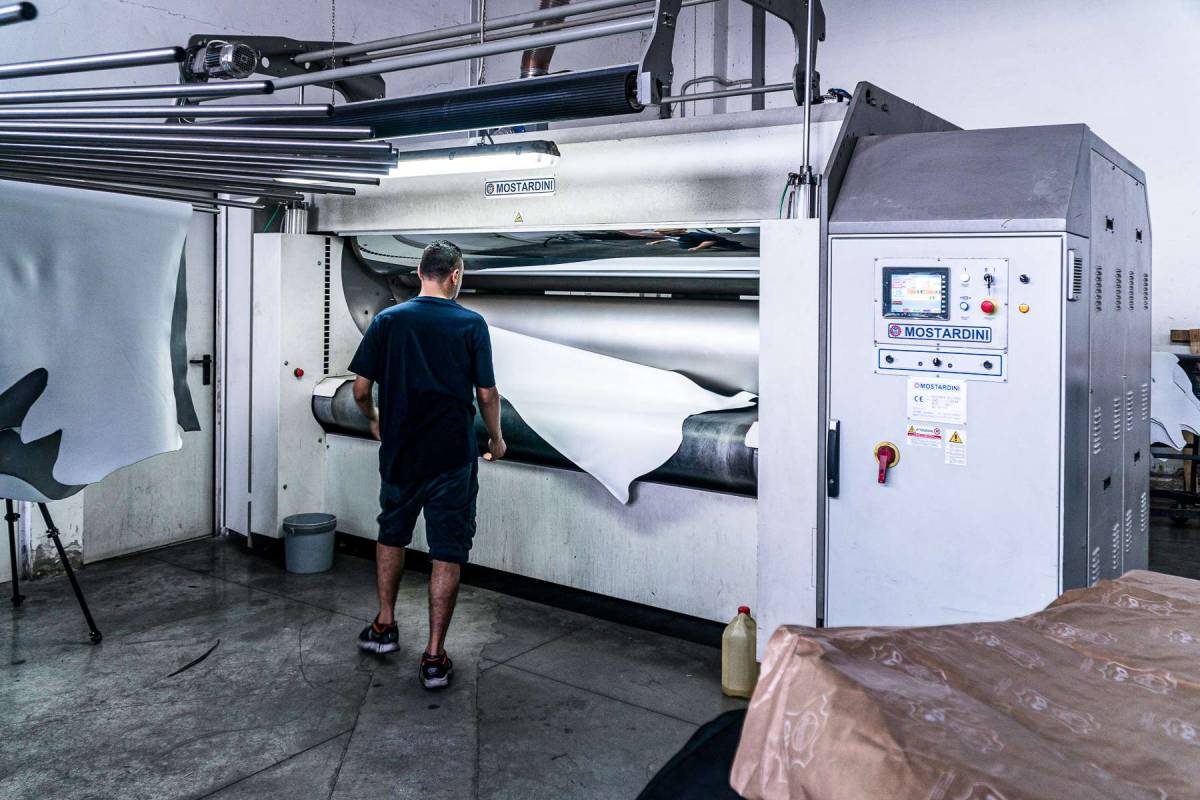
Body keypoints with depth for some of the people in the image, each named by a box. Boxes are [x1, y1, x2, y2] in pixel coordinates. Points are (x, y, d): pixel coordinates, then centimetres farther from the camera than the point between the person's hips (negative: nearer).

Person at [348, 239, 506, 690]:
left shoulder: (387, 321, -1)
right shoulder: (471, 325, -6)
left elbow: (361, 389, 0)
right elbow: (487, 393, -5)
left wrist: (374, 419, 20)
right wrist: (496, 437, 12)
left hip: (399, 452, 3)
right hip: (452, 457, -2)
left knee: (391, 535, 24)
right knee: (447, 552, 3)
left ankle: (384, 627, 31)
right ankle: (434, 656, 5)